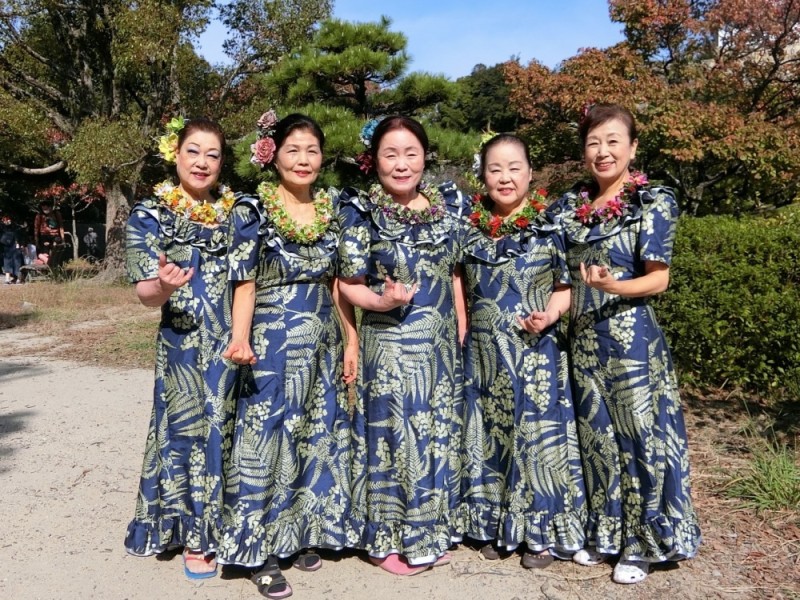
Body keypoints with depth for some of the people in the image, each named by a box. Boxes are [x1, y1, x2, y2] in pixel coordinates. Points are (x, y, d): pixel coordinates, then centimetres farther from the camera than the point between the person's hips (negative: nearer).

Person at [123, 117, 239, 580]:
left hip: (234, 343, 3)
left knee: (231, 430, 11)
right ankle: (196, 538, 21)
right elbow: (145, 293, -8)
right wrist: (164, 286, -29)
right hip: (185, 345, -3)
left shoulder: (237, 208, 7)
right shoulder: (150, 215, -2)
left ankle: (231, 525, 31)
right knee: (189, 429, 4)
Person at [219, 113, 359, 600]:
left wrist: (352, 342, 7)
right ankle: (264, 551, 14)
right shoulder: (253, 210, -6)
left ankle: (305, 533, 30)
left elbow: (340, 284, 10)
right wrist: (241, 341, -24)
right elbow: (244, 285, -9)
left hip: (323, 343, 5)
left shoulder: (333, 210, 7)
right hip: (273, 344, -5)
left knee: (319, 437, 12)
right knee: (270, 437, 0)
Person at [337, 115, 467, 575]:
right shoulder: (363, 213, -9)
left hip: (441, 343, 5)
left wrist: (462, 331, 7)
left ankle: (434, 531, 33)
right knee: (395, 434, 3)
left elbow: (455, 273, 10)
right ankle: (391, 539, 21)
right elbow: (349, 284, -7)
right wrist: (382, 301, -26)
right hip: (390, 344, -5)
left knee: (441, 434, 14)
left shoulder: (448, 204, 3)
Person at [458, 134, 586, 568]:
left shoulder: (550, 226, -5)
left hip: (536, 352, -4)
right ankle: (494, 527, 28)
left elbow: (566, 286, -2)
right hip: (483, 353, 4)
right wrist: (463, 334, 5)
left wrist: (549, 315, -20)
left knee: (536, 434, 2)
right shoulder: (471, 226, 5)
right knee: (488, 435, 12)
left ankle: (542, 532, 20)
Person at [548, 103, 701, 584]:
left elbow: (658, 279, -11)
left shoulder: (653, 203, -6)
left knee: (639, 434, 4)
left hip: (633, 336, -5)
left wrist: (612, 286, -28)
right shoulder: (569, 206, 8)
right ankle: (605, 534, 29)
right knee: (597, 436, 13)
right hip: (584, 337, 5)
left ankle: (640, 543, 21)